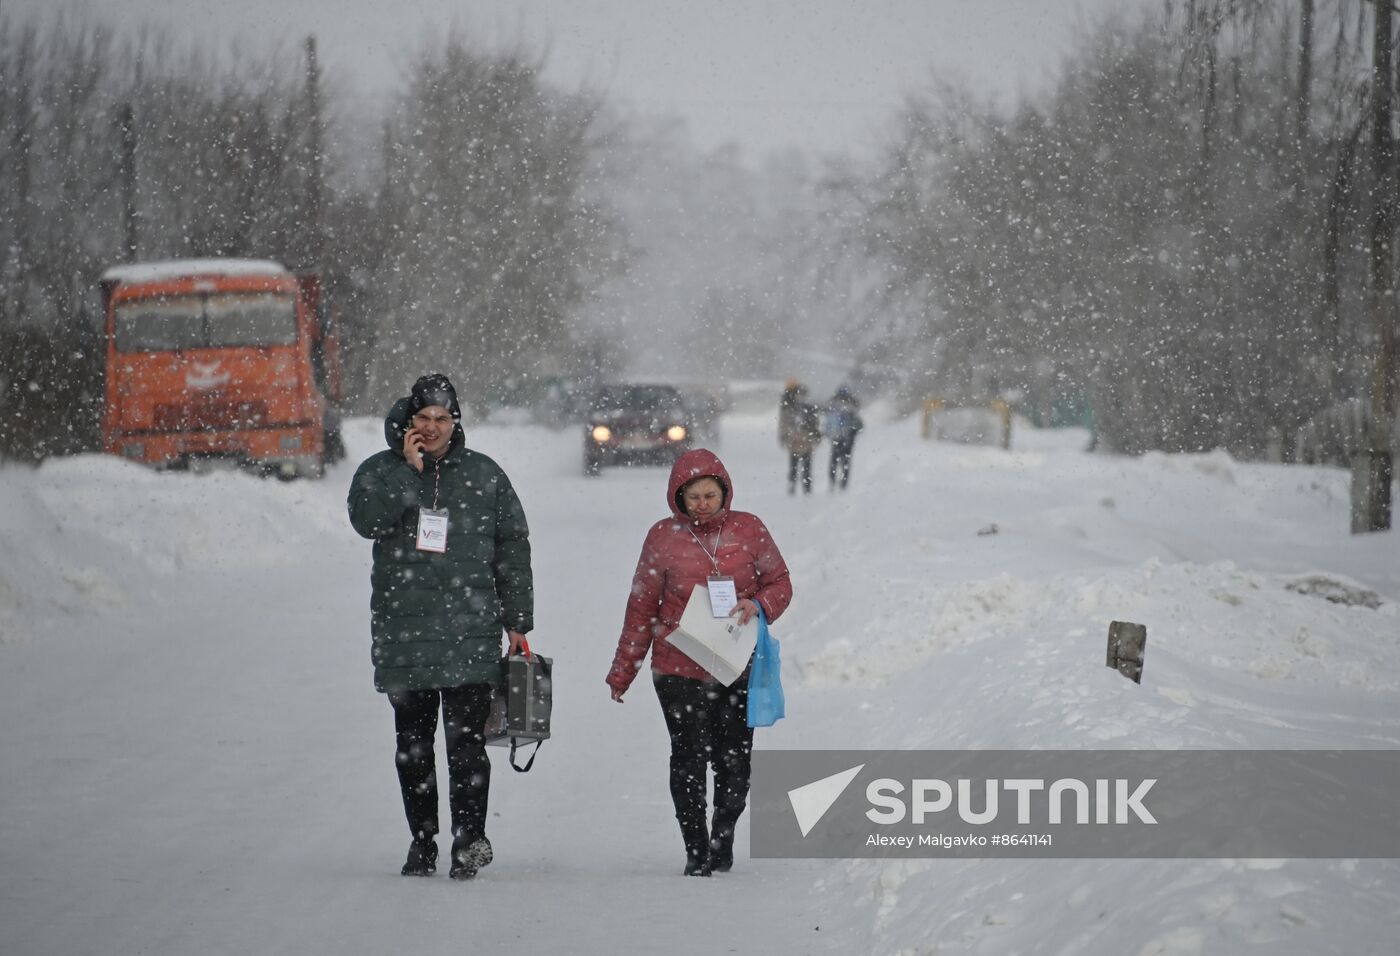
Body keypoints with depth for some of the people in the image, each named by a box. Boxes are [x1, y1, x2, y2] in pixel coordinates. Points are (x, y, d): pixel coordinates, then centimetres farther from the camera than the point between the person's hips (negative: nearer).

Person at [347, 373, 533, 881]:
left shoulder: (484, 475, 9)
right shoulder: (380, 471, 7)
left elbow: (513, 548, 12)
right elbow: (366, 518, -13)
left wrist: (516, 620, 8)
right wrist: (410, 471, -14)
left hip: (470, 634, -1)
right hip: (402, 634, 1)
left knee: (466, 743, -7)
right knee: (412, 744, 7)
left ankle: (470, 839, -4)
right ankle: (422, 841, 16)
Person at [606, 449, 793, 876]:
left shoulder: (748, 529, 2)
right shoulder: (663, 537, 1)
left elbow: (779, 583, 11)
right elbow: (642, 606, 7)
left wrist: (758, 606, -12)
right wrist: (622, 671, 9)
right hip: (679, 670, -1)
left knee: (734, 761, 3)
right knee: (689, 759, -4)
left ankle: (723, 842, 22)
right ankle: (696, 851, 6)